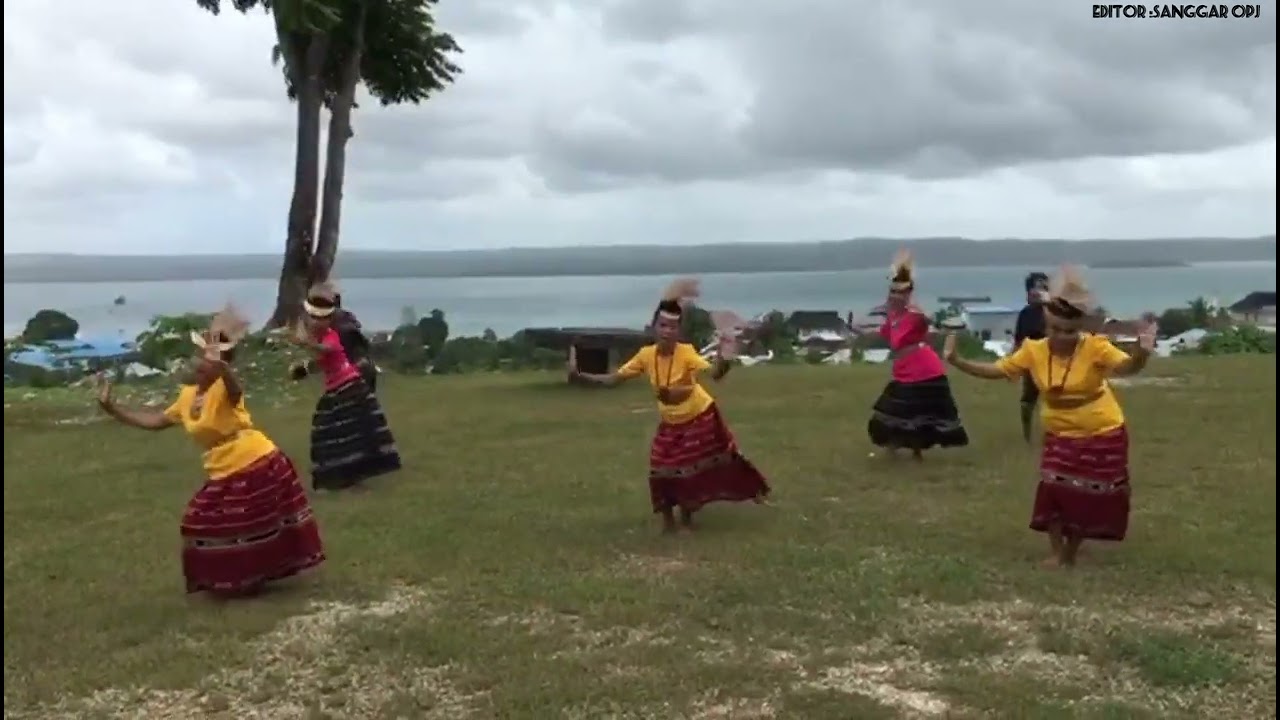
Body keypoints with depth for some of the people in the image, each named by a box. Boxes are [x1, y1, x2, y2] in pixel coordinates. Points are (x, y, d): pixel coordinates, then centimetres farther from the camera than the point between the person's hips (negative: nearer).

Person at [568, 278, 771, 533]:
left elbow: (714, 373, -44)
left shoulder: (686, 352, -28)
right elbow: (614, 379, -10)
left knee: (699, 471, 10)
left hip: (700, 418, -3)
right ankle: (668, 521, 24)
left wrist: (724, 360, -66)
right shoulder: (646, 355, -16)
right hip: (670, 424, 3)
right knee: (662, 473, 3)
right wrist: (580, 375, -19)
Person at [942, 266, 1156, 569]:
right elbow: (996, 370, -6)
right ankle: (1056, 552, 18)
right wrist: (957, 361, -17)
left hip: (1102, 436, -2)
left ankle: (1071, 553, 28)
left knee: (1089, 497, 9)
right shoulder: (1034, 351, -12)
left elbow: (1126, 367, -39)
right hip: (1060, 436, 3)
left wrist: (1142, 353, -61)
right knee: (1053, 491, -1)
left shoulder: (1096, 348, -24)